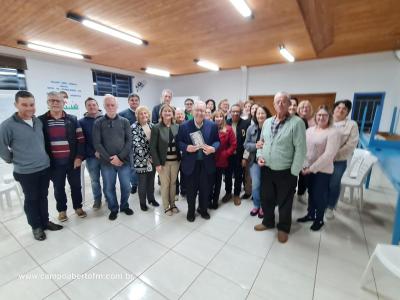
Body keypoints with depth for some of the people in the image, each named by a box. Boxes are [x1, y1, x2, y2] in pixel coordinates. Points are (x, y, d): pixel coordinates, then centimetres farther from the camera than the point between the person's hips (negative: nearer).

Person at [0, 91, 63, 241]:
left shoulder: (39, 121, 3)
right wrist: (12, 160, 3)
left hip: (45, 167, 5)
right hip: (26, 172, -4)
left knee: (43, 197, 16)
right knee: (31, 200, 10)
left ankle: (45, 221, 33)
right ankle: (36, 227, 28)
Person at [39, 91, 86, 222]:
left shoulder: (72, 119, 0)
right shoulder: (41, 121, -1)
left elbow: (81, 139, -2)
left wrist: (79, 157, -9)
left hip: (73, 161, 0)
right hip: (54, 163, 0)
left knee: (76, 185, 12)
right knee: (58, 187, 14)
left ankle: (78, 207, 30)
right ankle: (61, 210, 32)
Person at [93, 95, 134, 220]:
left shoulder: (124, 121, 3)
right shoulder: (98, 123, 1)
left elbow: (129, 141, -3)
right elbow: (97, 143, -5)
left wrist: (120, 157, -13)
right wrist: (110, 159, -12)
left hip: (124, 161, 0)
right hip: (106, 162, 0)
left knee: (126, 186, 9)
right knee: (108, 188, 11)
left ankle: (124, 206, 33)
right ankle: (113, 209, 31)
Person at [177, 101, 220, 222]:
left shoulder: (212, 125, -1)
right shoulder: (184, 126, -4)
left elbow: (217, 141, 4)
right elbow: (179, 142, 1)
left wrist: (213, 148, -16)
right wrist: (186, 147, -19)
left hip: (207, 164, 1)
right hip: (191, 164, -1)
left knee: (205, 189, 16)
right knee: (191, 190, 13)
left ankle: (203, 209, 40)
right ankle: (190, 211, 36)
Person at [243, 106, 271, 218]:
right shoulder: (251, 128, 0)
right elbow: (246, 144, 1)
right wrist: (255, 146, -17)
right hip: (254, 160, 2)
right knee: (255, 184, 1)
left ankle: (263, 206, 32)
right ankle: (256, 205, 27)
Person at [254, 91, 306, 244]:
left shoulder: (297, 123, -13)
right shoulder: (267, 122, 5)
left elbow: (300, 149, -14)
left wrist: (294, 172, -15)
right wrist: (259, 155, -3)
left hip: (285, 172, -5)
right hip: (266, 169, 5)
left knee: (284, 202, 13)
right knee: (266, 198, 18)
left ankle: (283, 228, 36)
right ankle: (268, 222, 42)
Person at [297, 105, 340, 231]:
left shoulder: (333, 132, -13)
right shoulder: (310, 130, 5)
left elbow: (328, 155, -19)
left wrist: (312, 168, -18)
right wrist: (304, 165, -7)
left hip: (323, 170, -5)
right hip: (307, 168, 5)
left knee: (320, 195, 9)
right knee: (311, 193, 18)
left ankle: (319, 219, 30)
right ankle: (310, 214, 37)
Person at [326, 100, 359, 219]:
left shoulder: (352, 125, -3)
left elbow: (351, 145, -9)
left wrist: (335, 155, -17)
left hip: (339, 161, -2)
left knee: (334, 185, 10)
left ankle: (330, 207, 30)